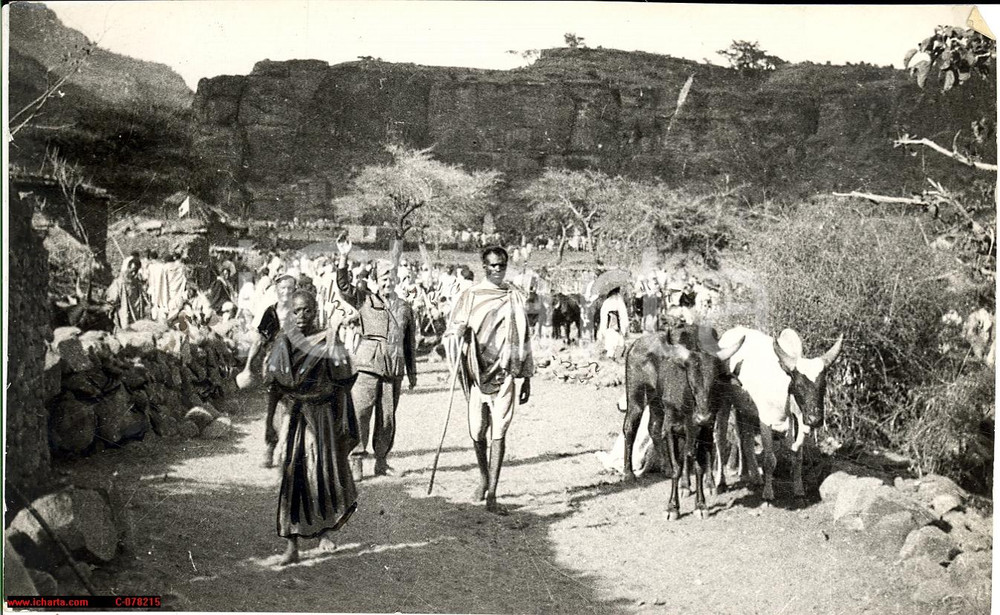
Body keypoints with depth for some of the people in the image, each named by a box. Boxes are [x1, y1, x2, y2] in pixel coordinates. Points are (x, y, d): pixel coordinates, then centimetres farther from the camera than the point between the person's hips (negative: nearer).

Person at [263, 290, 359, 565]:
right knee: (294, 473, -4)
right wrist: (269, 421, 2)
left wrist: (343, 419, -3)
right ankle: (292, 545, 0)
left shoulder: (328, 341, -4)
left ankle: (326, 529, 29)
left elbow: (341, 384, -1)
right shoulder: (284, 342, 0)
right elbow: (274, 386, 4)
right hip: (296, 415, 0)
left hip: (325, 413, 0)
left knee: (327, 470, 4)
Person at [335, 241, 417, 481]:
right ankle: (356, 460, -1)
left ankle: (381, 460, 18)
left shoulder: (404, 307, 16)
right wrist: (343, 258, -20)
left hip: (394, 369, 3)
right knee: (360, 413, -7)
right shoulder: (364, 299, 8)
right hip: (367, 364, -3)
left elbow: (410, 343, 19)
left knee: (387, 417, 7)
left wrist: (412, 373, 18)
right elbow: (344, 286, -8)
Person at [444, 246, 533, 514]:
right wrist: (459, 335, -23)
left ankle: (492, 495, -4)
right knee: (477, 432, 7)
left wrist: (526, 377, 12)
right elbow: (452, 332, 1)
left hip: (506, 374, 0)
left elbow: (524, 340, 13)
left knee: (499, 433, -5)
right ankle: (484, 477, 34)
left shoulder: (516, 297, 8)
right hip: (477, 372, 0)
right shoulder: (470, 296, 4)